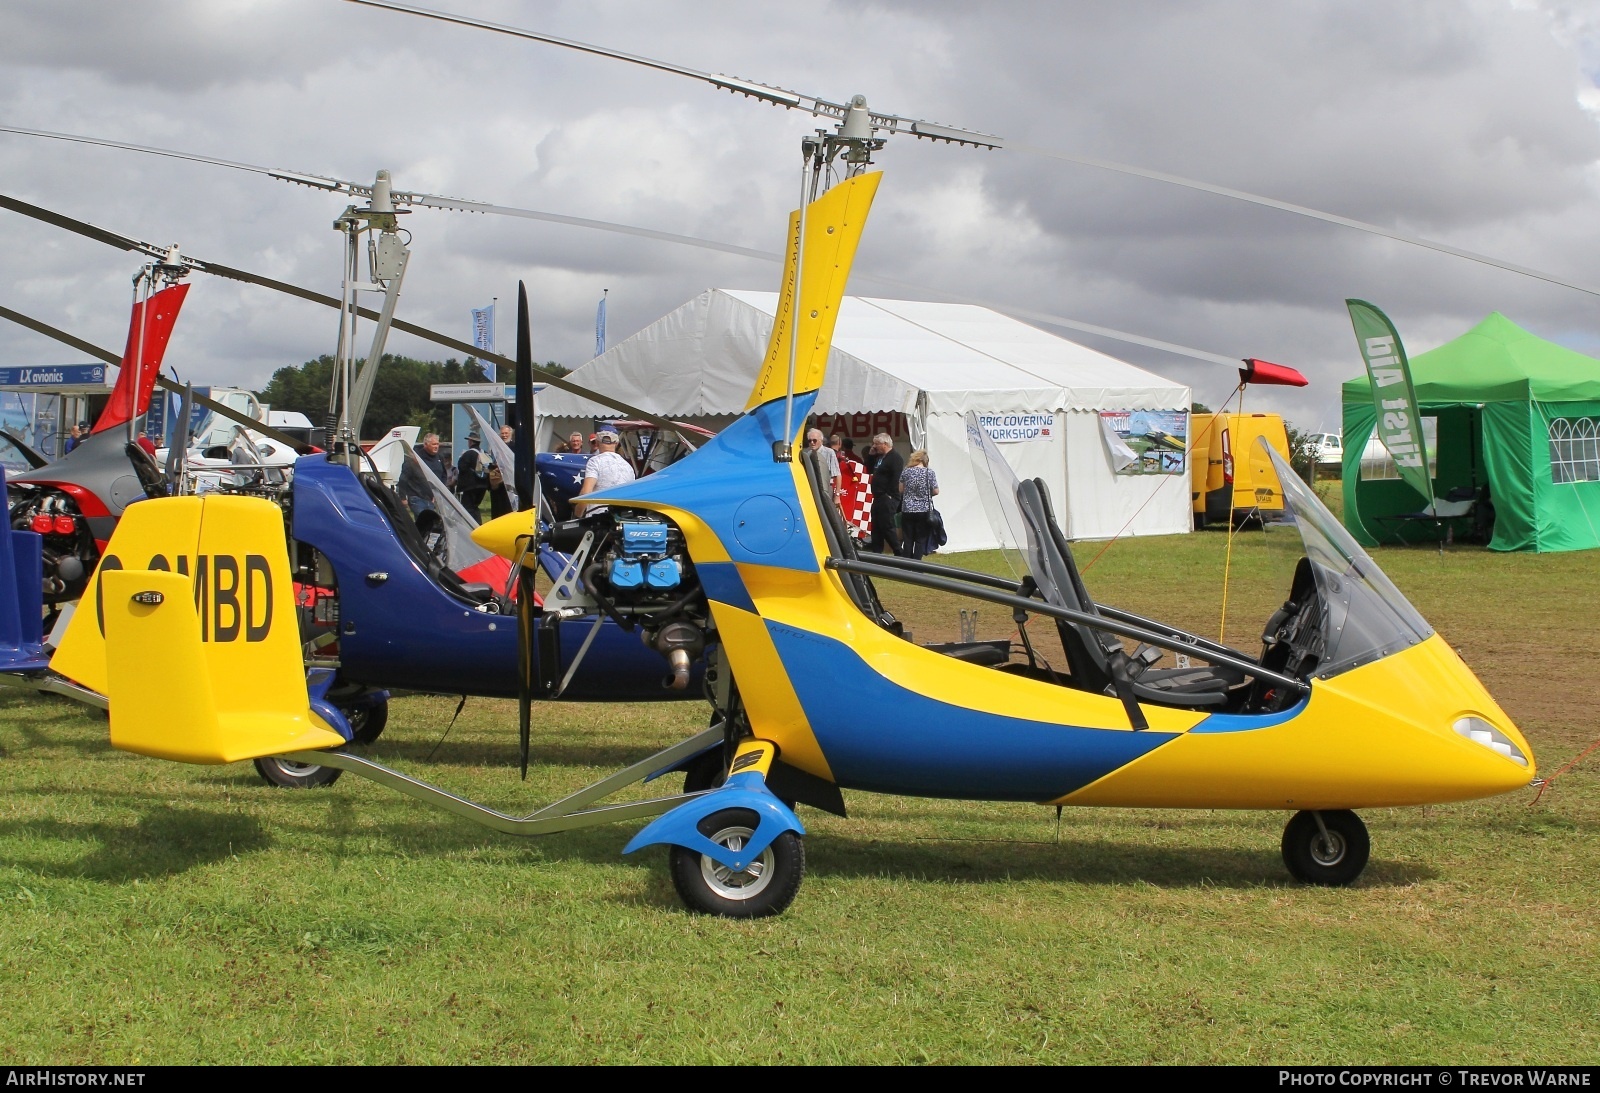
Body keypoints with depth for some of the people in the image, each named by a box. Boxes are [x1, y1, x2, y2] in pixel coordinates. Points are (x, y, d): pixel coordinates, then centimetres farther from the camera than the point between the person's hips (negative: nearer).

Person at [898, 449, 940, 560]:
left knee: (907, 539, 8)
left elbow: (901, 490, 6)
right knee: (920, 540, 4)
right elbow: (936, 491, -3)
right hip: (924, 510, -1)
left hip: (907, 510, 1)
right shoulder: (930, 472, -4)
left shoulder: (906, 472, 0)